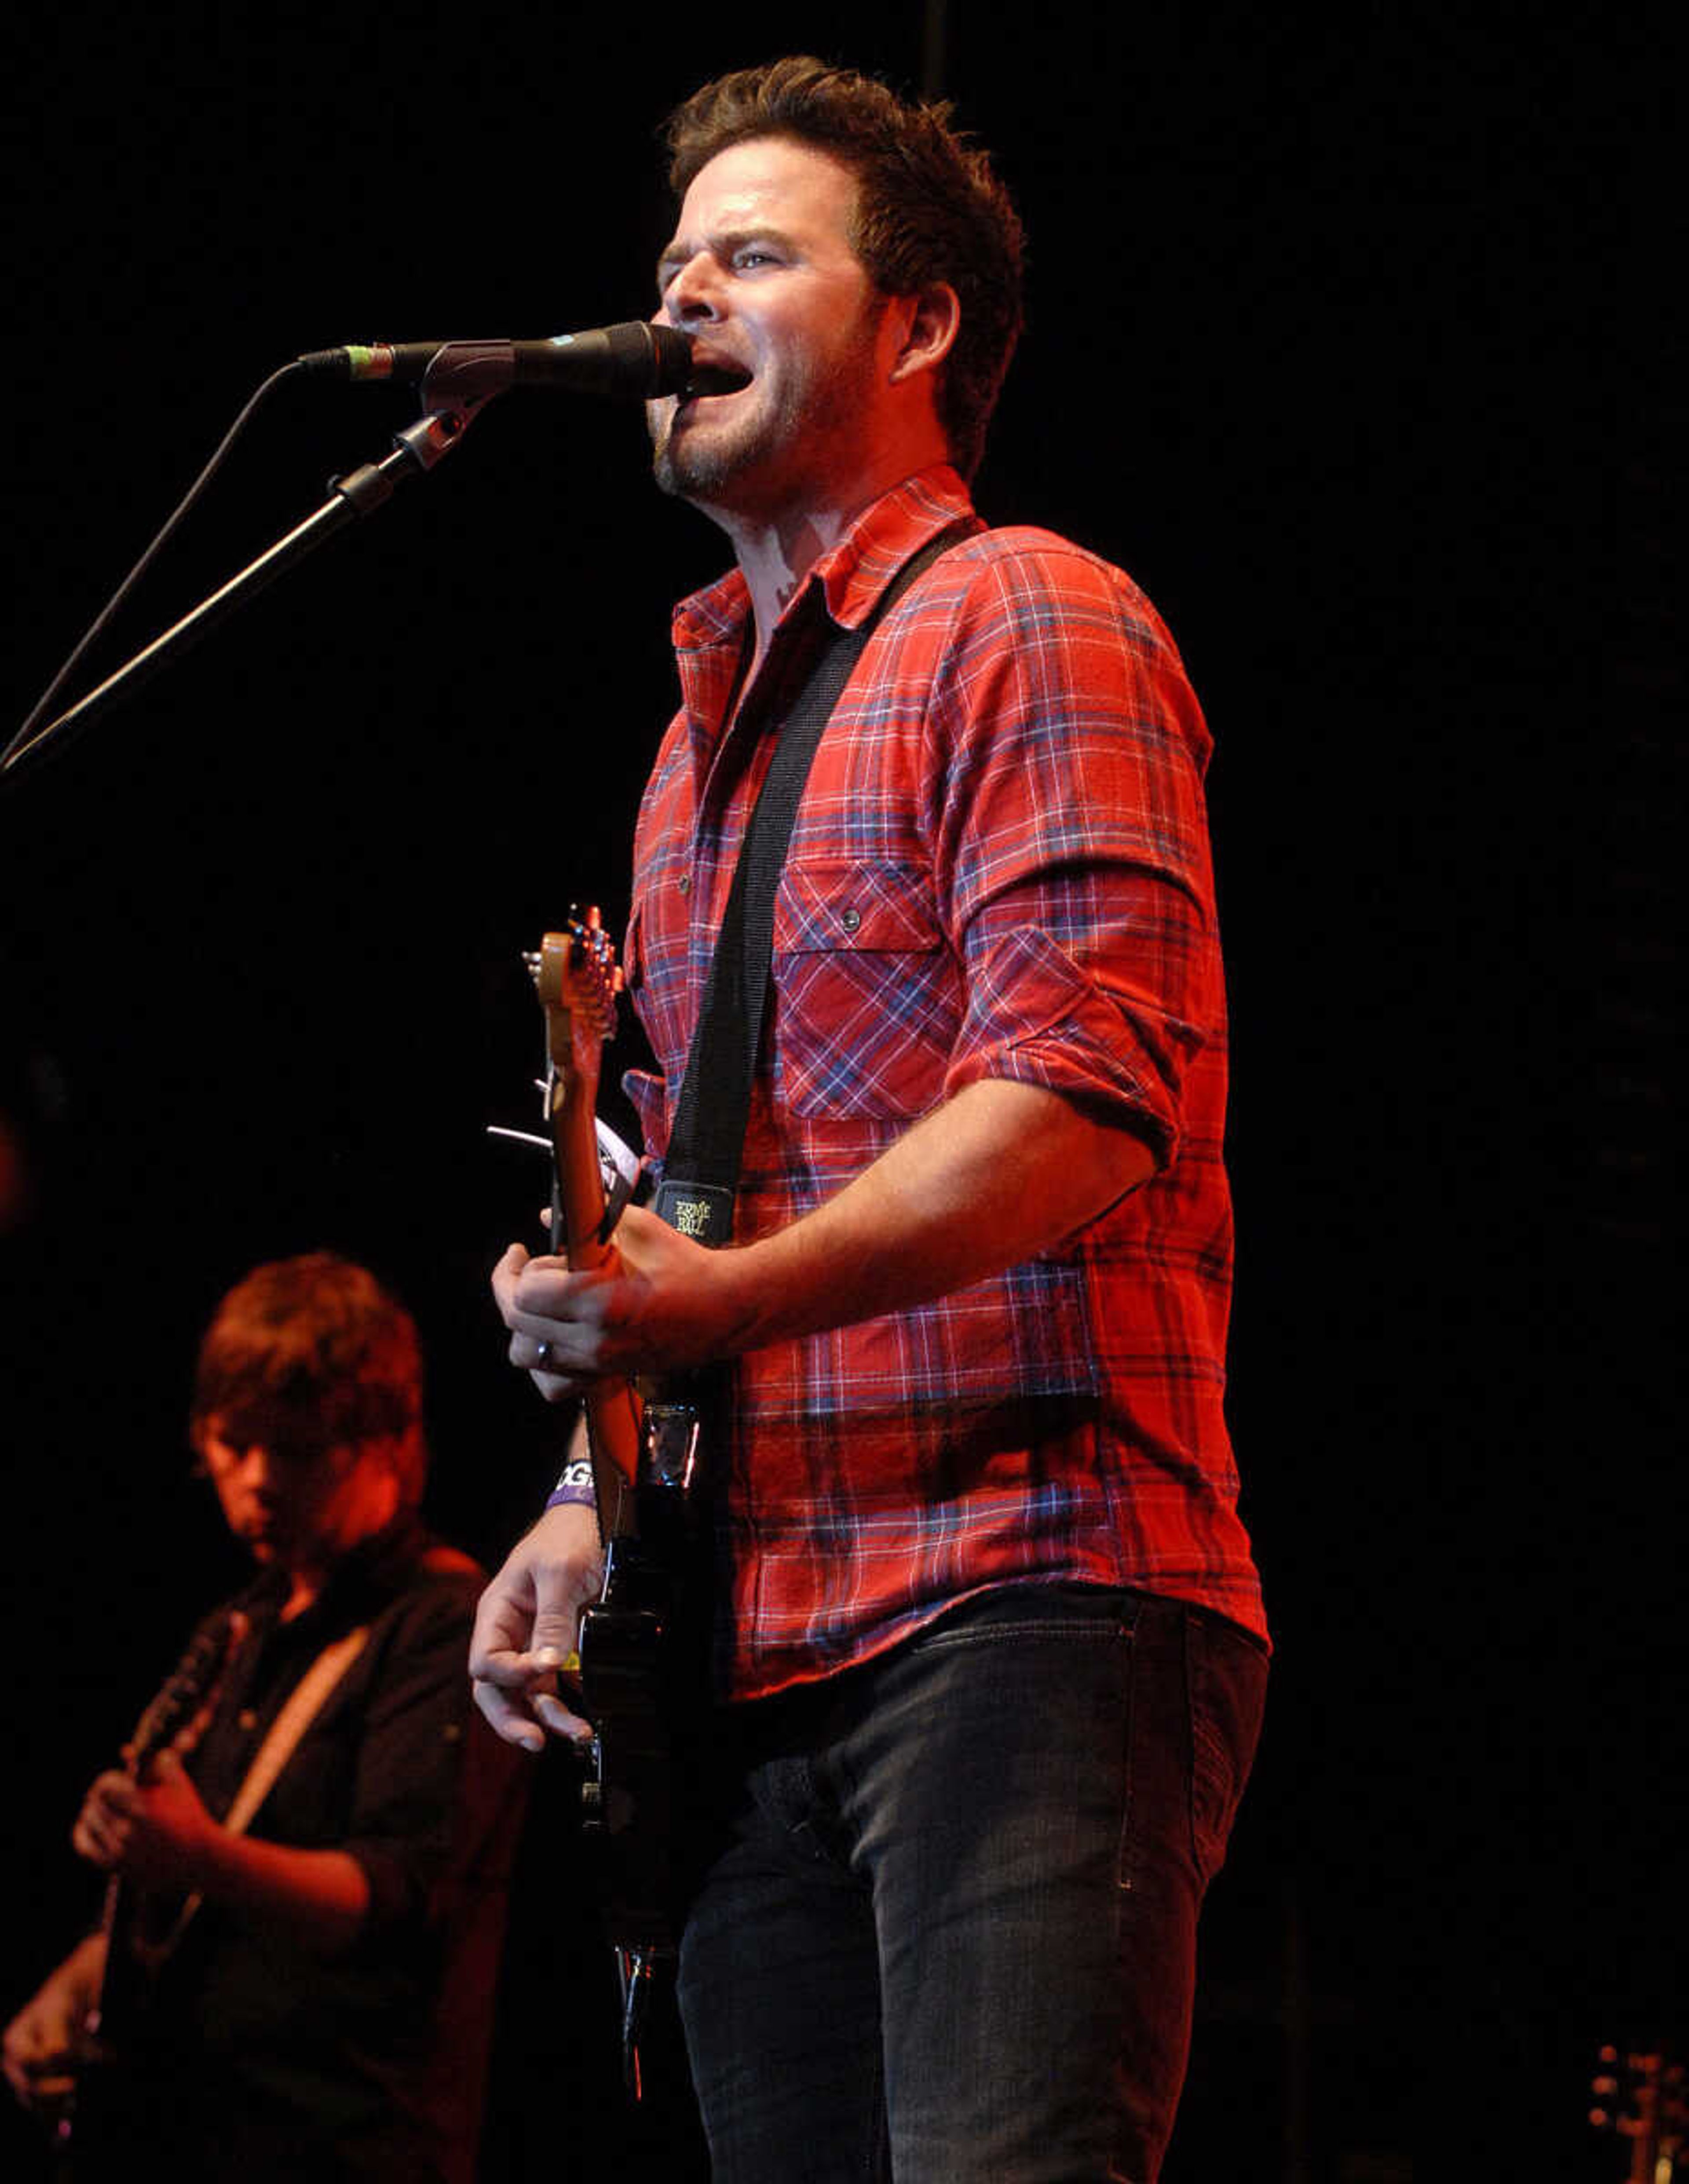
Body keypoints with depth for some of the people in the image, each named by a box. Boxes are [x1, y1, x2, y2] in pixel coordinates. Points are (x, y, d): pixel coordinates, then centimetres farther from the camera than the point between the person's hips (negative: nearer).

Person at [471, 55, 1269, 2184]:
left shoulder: (1023, 624, -2)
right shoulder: (708, 727, 26)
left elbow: (1085, 1095, -15)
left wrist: (734, 1299, -24)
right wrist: (598, 1499, 17)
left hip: (1025, 1583, -8)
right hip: (758, 1633, 9)